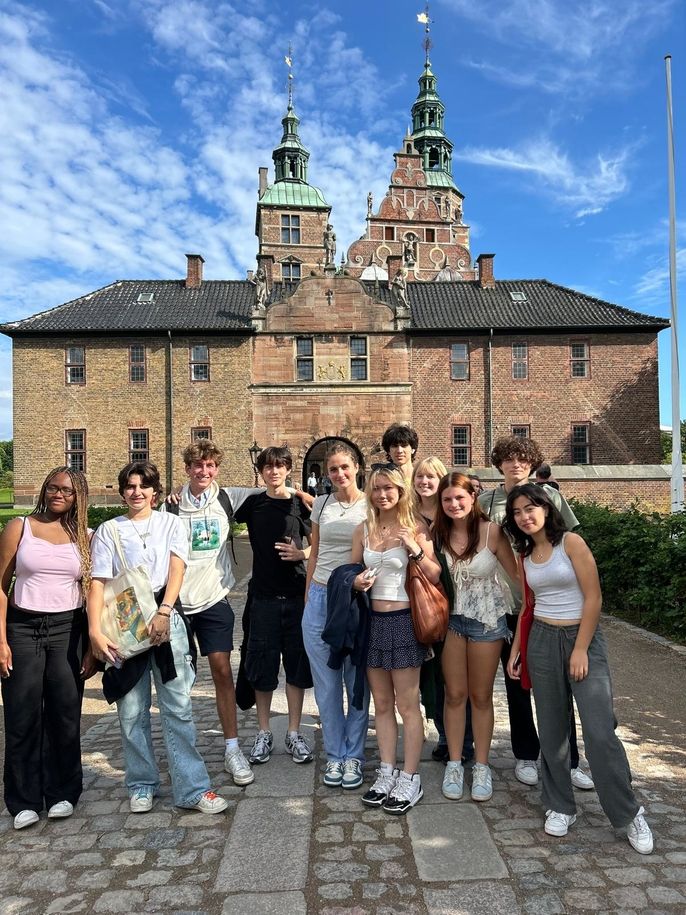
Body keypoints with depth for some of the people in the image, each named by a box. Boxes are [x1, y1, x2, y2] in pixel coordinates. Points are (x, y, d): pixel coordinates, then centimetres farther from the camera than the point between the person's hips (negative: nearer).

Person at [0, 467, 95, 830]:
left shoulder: (83, 537, 6)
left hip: (67, 629, 1)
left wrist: (92, 646, 2)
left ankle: (62, 793, 22)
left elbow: (91, 592, 7)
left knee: (65, 714, 5)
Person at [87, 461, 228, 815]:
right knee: (132, 712, 8)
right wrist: (95, 630, -11)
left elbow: (176, 570, -3)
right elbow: (98, 583, 1)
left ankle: (192, 788, 6)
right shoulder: (108, 531, 8)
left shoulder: (171, 524, 9)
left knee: (178, 707, 0)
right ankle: (141, 786, 24)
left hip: (167, 619, 0)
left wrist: (163, 612, -18)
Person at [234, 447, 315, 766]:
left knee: (296, 664, 6)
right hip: (264, 595, 0)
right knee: (262, 665, 6)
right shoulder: (253, 503, 4)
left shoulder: (300, 504, 2)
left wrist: (301, 554, -11)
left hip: (297, 595, 0)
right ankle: (263, 733, 21)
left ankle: (294, 733, 19)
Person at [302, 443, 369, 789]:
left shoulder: (372, 505, -2)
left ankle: (353, 756, 23)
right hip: (321, 598, 3)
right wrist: (307, 596, 14)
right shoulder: (321, 505, 7)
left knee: (357, 683, 7)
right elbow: (314, 555, 14)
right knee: (327, 685, 9)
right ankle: (334, 756, 23)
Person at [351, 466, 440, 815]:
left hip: (403, 620, -4)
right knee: (382, 704, 13)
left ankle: (410, 779, 16)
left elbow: (436, 577, -5)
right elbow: (353, 571, 16)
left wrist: (416, 551, -21)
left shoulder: (415, 528, -6)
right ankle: (387, 773, 25)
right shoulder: (363, 530, 6)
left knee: (407, 704, 3)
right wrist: (357, 582, -7)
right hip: (373, 621, 5)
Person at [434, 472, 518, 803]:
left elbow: (517, 573, -10)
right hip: (451, 618, 2)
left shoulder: (491, 531, -13)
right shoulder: (437, 533, -4)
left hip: (486, 620, -2)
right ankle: (454, 763, 26)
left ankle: (481, 767, 27)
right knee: (455, 694, 10)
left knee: (481, 697, 11)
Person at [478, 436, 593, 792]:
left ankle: (568, 760, 19)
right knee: (516, 682, 12)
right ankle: (525, 756, 28)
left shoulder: (549, 496, 1)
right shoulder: (486, 502, 2)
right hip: (506, 603, 1)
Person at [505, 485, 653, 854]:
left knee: (601, 732, -8)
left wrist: (581, 649, -13)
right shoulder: (525, 555, 8)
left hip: (583, 637, -4)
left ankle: (629, 814, 10)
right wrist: (515, 649, 10)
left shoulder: (571, 542, -8)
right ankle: (559, 807, 23)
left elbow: (593, 598, -10)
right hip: (542, 641, 5)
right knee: (552, 730, 8)